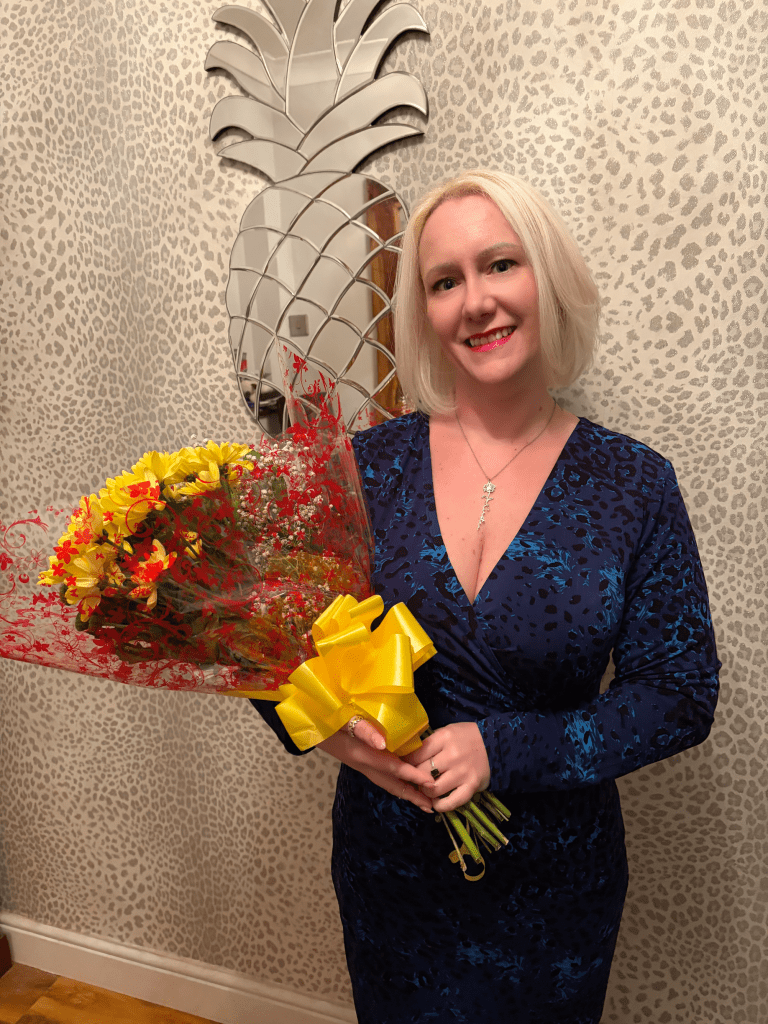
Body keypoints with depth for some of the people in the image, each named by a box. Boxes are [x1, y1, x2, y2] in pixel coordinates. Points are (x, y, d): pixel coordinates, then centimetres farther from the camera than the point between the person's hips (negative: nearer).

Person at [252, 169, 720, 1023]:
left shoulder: (634, 486, -12)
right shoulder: (371, 463, -9)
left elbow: (681, 693, -10)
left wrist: (504, 750, -21)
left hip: (554, 882, -1)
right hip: (386, 866, 1)